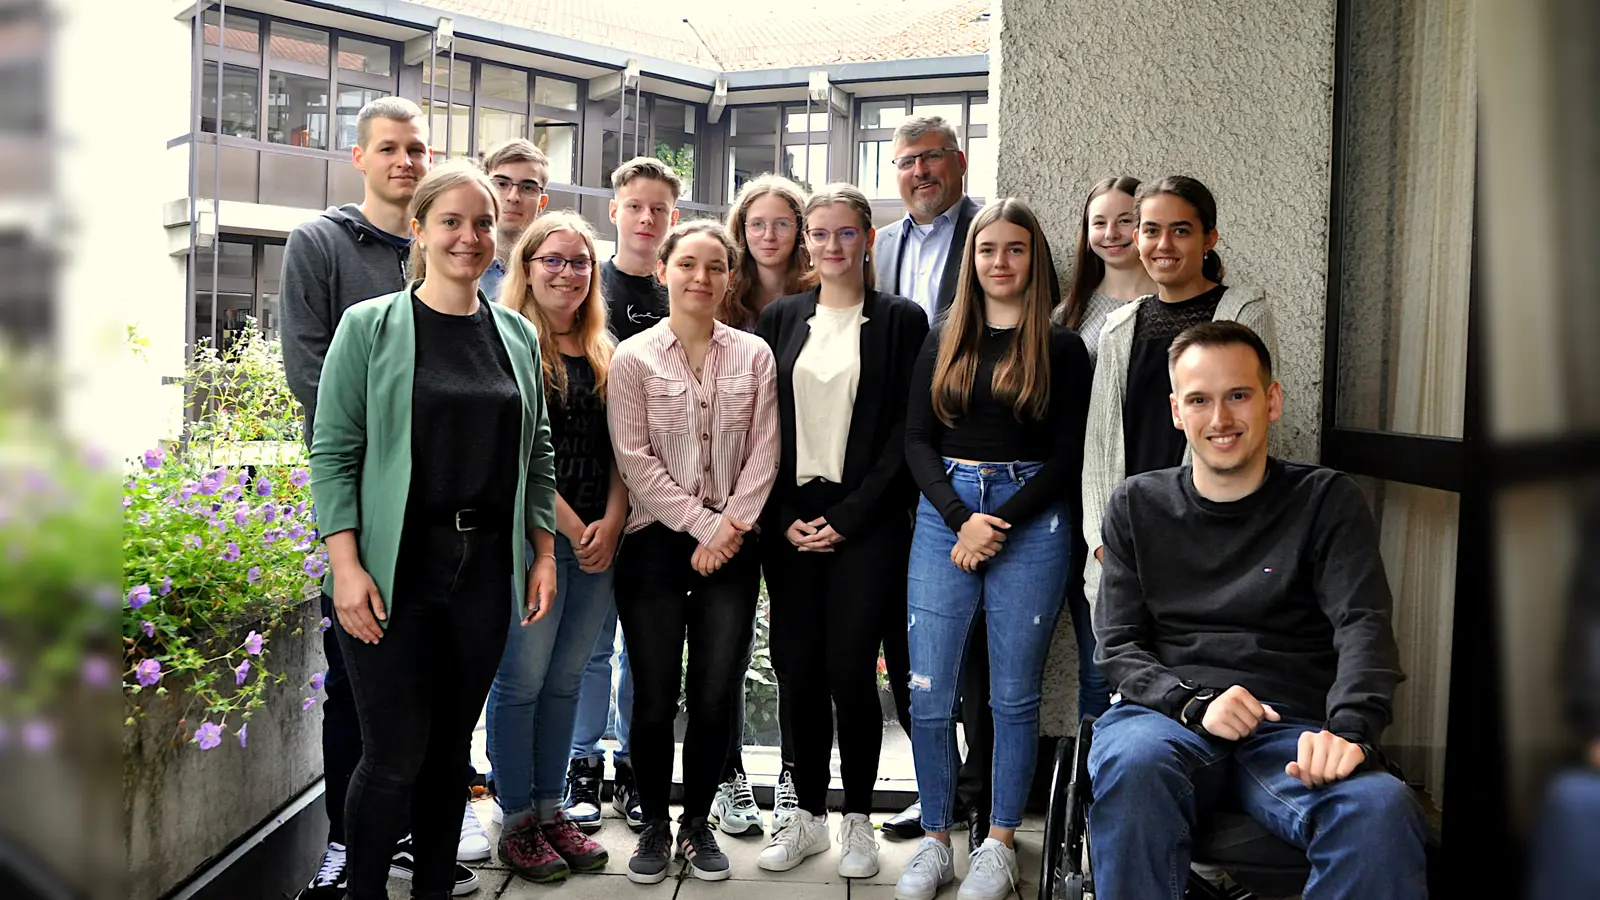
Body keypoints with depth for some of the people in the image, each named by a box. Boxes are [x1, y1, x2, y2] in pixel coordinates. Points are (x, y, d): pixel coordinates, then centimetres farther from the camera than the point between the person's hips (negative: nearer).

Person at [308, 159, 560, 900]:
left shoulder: (517, 335, 10)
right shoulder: (370, 326, -2)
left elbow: (537, 453, 13)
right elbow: (334, 452, -5)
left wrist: (543, 553, 8)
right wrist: (346, 566, -13)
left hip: (486, 567, 4)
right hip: (394, 569, -4)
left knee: (451, 747, 12)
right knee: (396, 754, -2)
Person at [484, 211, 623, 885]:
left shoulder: (605, 354, 14)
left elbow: (619, 450, 11)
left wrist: (611, 523, -3)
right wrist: (573, 528, -11)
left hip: (600, 541, 6)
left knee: (565, 680, 12)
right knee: (522, 680, 1)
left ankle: (551, 811, 23)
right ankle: (516, 822, 15)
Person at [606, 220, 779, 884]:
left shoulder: (754, 355, 6)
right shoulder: (634, 357, 0)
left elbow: (763, 451, 1)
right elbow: (635, 459, -6)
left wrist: (732, 523, -10)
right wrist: (702, 524, -11)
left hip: (731, 546, 2)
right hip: (657, 543, -1)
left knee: (717, 696, 4)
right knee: (655, 698, 3)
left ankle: (697, 823, 24)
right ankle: (654, 826, 23)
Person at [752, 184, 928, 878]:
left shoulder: (901, 320, 2)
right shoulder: (780, 318, 11)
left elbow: (904, 431, -3)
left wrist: (847, 519, -9)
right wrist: (784, 518, -2)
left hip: (866, 521, -3)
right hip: (790, 520, 3)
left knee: (850, 669, -4)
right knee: (797, 669, 4)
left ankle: (857, 819, 14)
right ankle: (808, 815, 20)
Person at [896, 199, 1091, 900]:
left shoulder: (1061, 347, 3)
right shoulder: (942, 341, 11)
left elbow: (1066, 456, -1)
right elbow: (917, 440, 6)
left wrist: (998, 522, -10)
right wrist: (962, 519, -8)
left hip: (1031, 519, -2)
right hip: (943, 513, 2)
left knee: (1014, 693, 5)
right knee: (928, 693, 1)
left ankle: (1000, 844, 20)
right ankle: (936, 841, 17)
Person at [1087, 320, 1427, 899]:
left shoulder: (1326, 501, 12)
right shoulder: (1137, 506, 15)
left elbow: (1364, 626, -2)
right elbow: (1119, 646, 9)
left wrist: (1349, 731, -23)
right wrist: (1195, 703, -12)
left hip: (1291, 726, 0)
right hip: (1168, 714, 0)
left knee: (1381, 808, -33)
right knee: (1132, 764, -36)